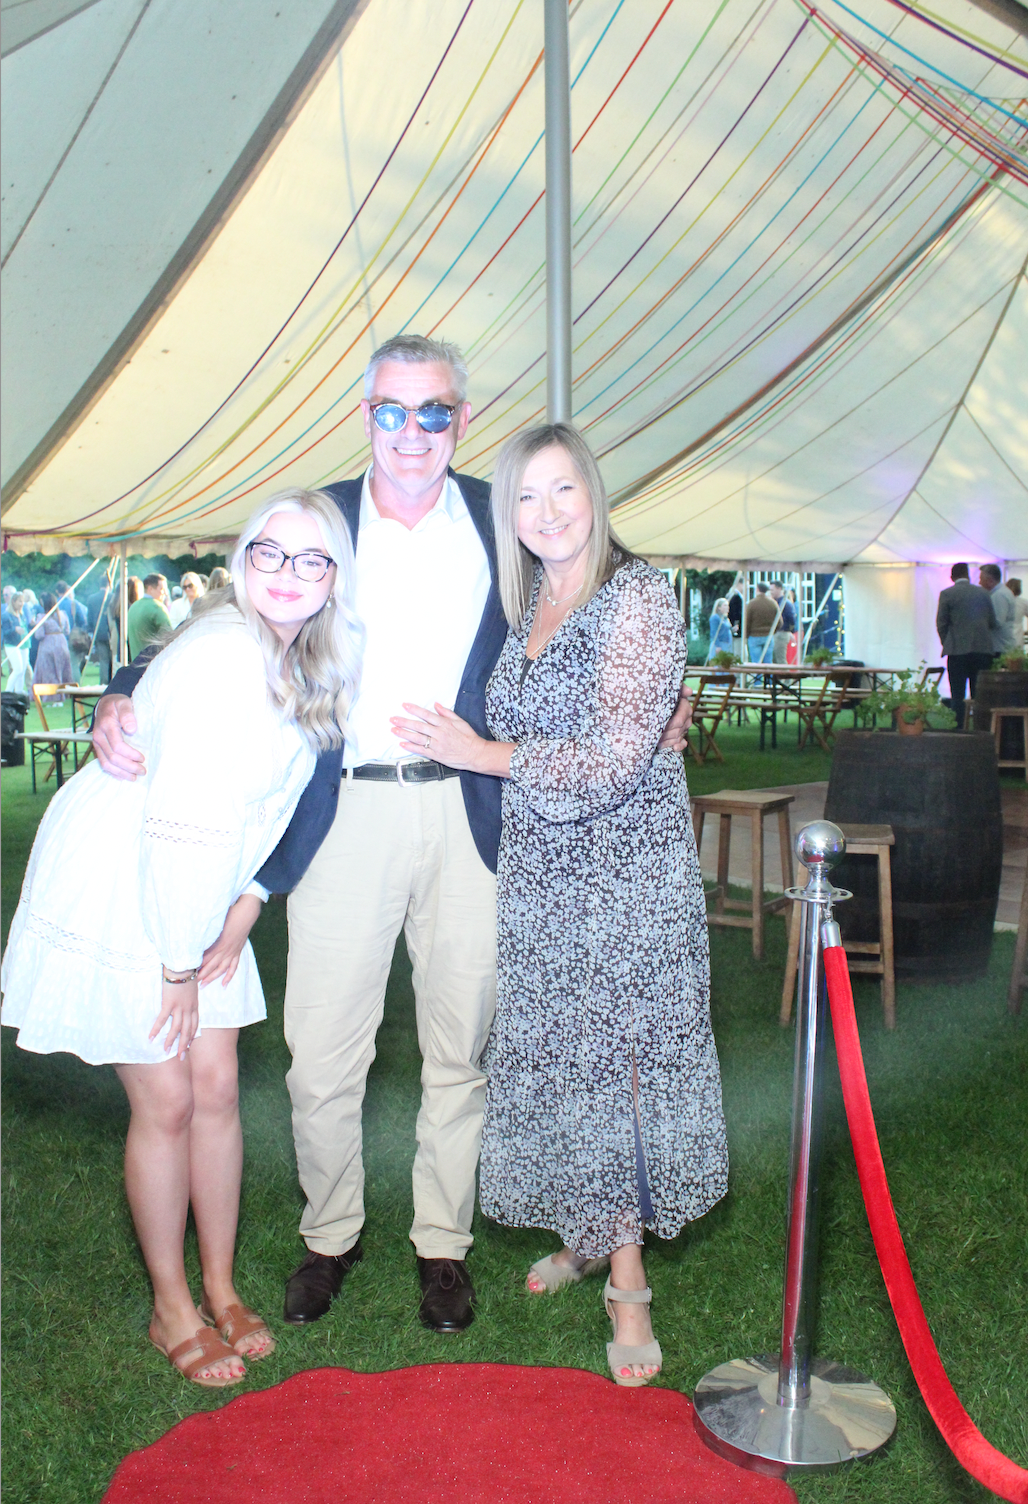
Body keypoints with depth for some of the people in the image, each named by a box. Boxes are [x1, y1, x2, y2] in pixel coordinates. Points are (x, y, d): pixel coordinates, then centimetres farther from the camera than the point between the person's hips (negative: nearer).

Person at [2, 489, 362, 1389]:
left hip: (195, 893, 7)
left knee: (217, 1087, 8)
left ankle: (221, 1291, 25)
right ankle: (173, 1310, 19)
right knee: (165, 1102, 0)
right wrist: (180, 964, -18)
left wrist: (237, 922, 1)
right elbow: (181, 824, -26)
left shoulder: (319, 669, -1)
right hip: (114, 888, -7)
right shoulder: (221, 655, -27)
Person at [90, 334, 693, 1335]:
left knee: (460, 1048, 10)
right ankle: (329, 1235, 27)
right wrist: (124, 701, -9)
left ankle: (442, 1243, 29)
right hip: (346, 813, 0)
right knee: (321, 1056, 3)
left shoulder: (502, 519, 8)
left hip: (469, 816, 1)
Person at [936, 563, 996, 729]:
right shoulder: (983, 593, 8)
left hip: (958, 650, -3)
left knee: (957, 695, -1)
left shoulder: (946, 594, -2)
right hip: (983, 649, 3)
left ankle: (959, 728, -4)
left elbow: (941, 624, -2)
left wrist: (947, 645, 11)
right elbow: (993, 622, 10)